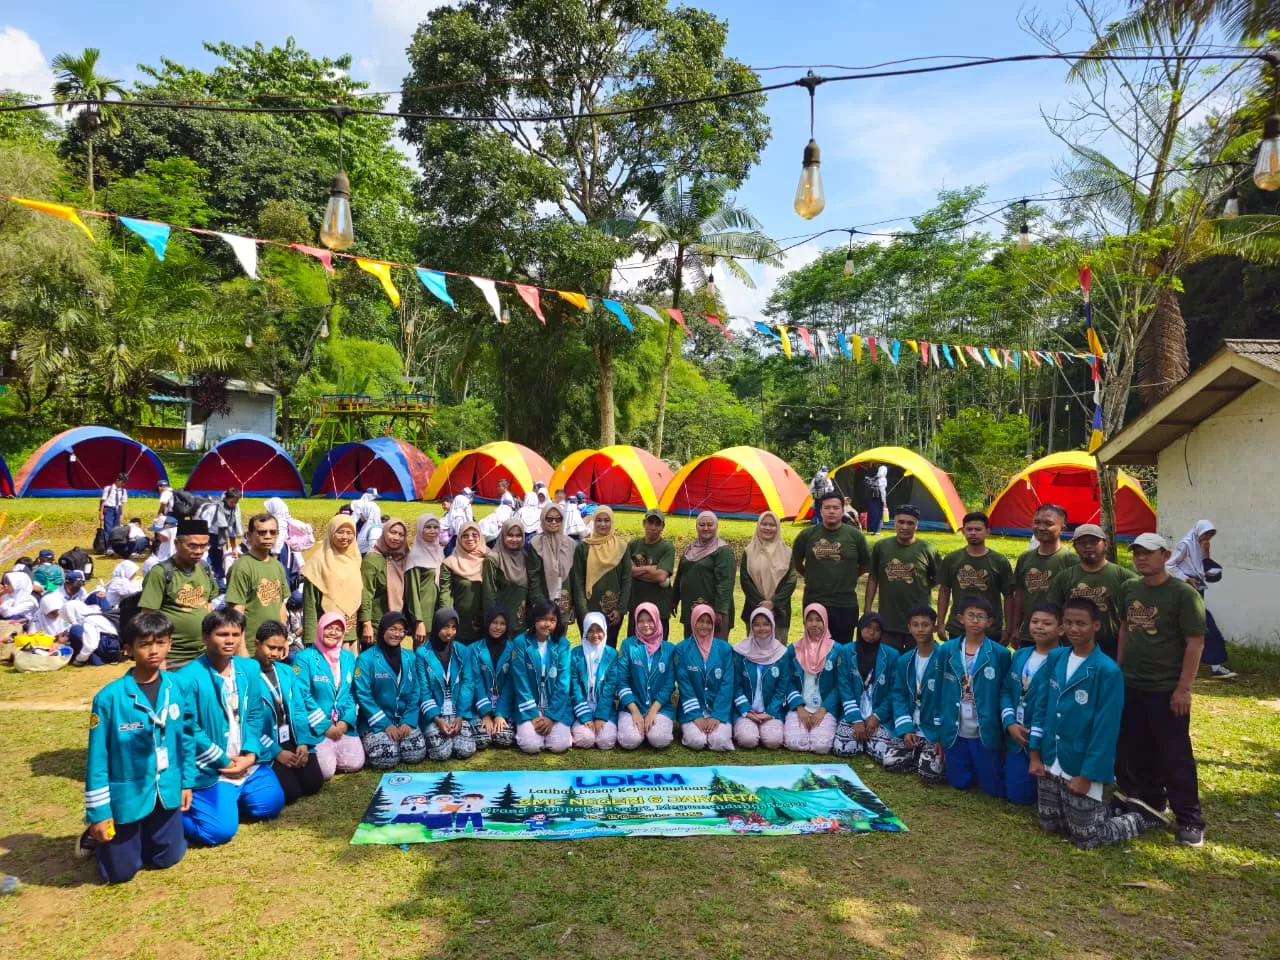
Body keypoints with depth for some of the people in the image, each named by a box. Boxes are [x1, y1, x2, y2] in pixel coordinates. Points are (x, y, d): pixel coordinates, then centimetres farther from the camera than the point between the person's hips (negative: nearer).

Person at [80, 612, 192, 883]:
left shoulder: (176, 687, -7)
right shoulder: (109, 697, -19)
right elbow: (97, 758, -13)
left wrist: (187, 782, 8)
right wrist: (98, 813, -10)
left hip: (166, 793, 4)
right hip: (126, 796, -3)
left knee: (167, 858, 17)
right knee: (120, 872, 10)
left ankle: (140, 838, 45)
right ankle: (98, 836, 37)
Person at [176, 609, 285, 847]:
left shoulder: (250, 668, 2)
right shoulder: (187, 678, -18)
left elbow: (255, 715, 6)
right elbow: (189, 731, -16)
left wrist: (251, 753, -9)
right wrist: (224, 761, -13)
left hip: (246, 763, 6)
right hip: (209, 770, -6)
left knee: (271, 804, 3)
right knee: (220, 830, -15)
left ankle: (229, 798, 26)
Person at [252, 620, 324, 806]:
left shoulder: (288, 671, 6)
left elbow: (299, 709, 7)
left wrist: (303, 742, -8)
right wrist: (276, 752, -16)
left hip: (292, 740, 5)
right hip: (265, 745, -5)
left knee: (313, 783, -8)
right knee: (290, 792, -17)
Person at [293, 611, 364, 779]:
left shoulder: (349, 657, 9)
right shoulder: (304, 657, -8)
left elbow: (352, 693, 10)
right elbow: (303, 696, -13)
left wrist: (346, 721, -7)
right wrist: (325, 726, -14)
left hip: (343, 725, 5)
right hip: (316, 727, -5)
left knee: (355, 764, -8)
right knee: (325, 771, -16)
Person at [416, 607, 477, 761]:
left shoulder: (462, 652, 4)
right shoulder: (423, 653, -6)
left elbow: (466, 685, 0)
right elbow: (423, 689, -7)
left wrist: (460, 716, -12)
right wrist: (437, 719, -16)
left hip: (458, 713, 2)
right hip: (434, 714, -2)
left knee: (465, 750, -16)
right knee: (441, 752, -20)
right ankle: (429, 738, 12)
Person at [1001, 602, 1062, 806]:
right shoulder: (1020, 655, 8)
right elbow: (1006, 691, 11)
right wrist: (1010, 723, -5)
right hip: (1016, 739, 6)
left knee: (1023, 797, 4)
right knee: (1015, 795, 13)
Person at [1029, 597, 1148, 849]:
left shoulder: (1108, 671, -17)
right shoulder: (1055, 658, 0)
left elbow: (1105, 729, -16)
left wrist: (1088, 775, -15)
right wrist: (1035, 753, 4)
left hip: (1081, 768, -5)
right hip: (1051, 764, 6)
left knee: (1086, 838, 6)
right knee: (1051, 825, 16)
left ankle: (1137, 819, 30)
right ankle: (1098, 811, 39)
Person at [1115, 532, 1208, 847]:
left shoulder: (1183, 593, -12)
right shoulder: (1128, 588, 5)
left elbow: (1195, 643, -13)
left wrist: (1183, 688, -15)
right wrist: (1118, 668, 14)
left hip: (1166, 689, -6)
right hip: (1130, 686, 6)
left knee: (1174, 756, 2)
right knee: (1133, 751, 14)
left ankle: (1189, 820, 14)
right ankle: (1149, 804, 32)